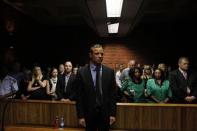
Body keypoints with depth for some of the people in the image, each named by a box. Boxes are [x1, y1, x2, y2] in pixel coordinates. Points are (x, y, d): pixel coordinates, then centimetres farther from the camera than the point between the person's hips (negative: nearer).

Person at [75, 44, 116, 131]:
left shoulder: (109, 72, 0)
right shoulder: (82, 72, -5)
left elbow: (113, 94, 1)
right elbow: (79, 96, -4)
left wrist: (113, 113, -2)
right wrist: (80, 116, -7)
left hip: (105, 112, 1)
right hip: (89, 112, -1)